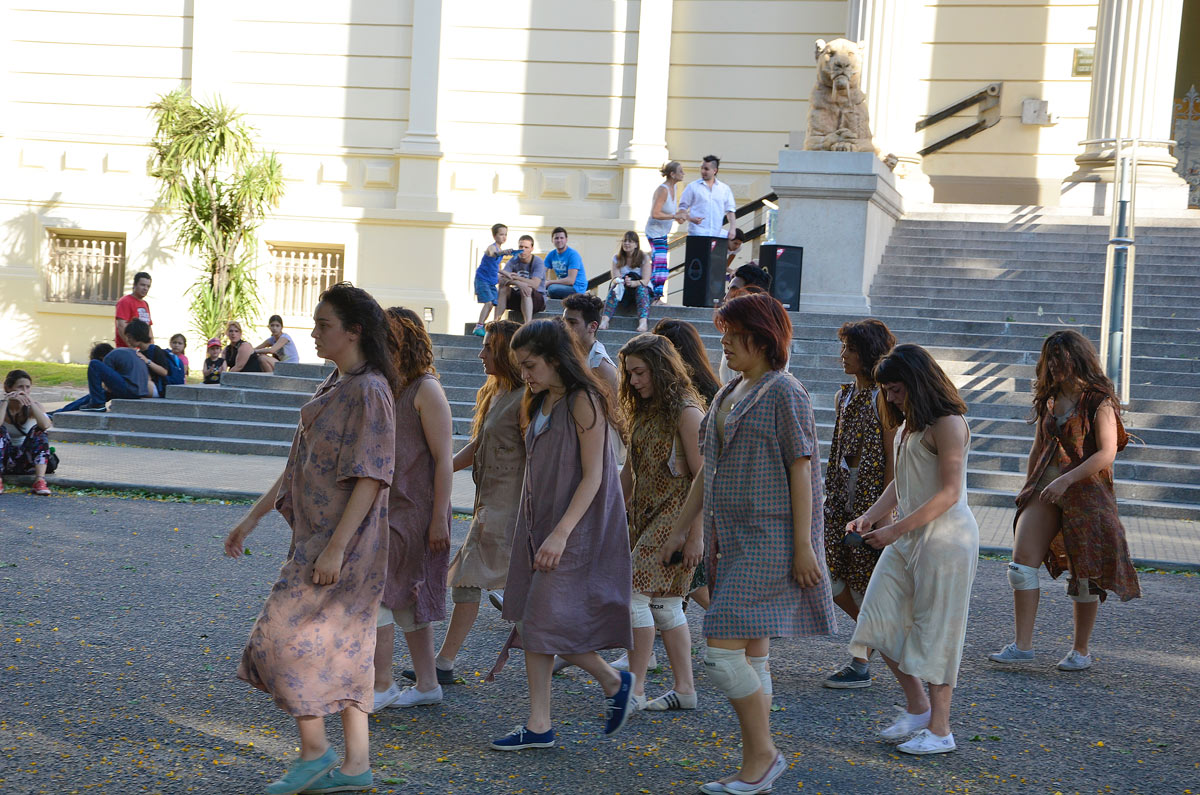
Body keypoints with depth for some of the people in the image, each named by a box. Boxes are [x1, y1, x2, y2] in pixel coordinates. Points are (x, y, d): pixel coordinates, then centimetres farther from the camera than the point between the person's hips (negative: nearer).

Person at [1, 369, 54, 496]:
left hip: (27, 460, 1)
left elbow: (46, 425, -27)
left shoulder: (34, 406, -3)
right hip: (6, 460, -1)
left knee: (38, 430, -22)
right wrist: (6, 401, -31)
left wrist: (30, 401, -30)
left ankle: (40, 481, -35)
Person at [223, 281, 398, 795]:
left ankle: (314, 750, 6)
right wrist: (252, 519, 18)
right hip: (317, 536, 9)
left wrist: (335, 548, -24)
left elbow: (370, 479, -21)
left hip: (344, 540, -9)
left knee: (284, 636, -7)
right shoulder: (334, 387, 13)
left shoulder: (368, 392, -16)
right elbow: (299, 467, 19)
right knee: (342, 647, 10)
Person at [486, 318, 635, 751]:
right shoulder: (540, 404, 12)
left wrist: (561, 533, -23)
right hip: (538, 527, 8)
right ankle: (539, 726, 9)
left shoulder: (583, 402, -13)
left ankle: (614, 681, 13)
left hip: (575, 531, -8)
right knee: (532, 622, 4)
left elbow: (592, 476, -17)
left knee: (550, 622, -10)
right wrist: (534, 533, 17)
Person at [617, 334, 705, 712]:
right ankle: (684, 688, 16)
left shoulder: (686, 411, -13)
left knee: (637, 594, -12)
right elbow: (629, 472, 19)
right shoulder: (643, 411, 13)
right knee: (664, 603, 9)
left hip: (675, 515, -8)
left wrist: (696, 535, -19)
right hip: (645, 515, 8)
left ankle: (635, 690, -7)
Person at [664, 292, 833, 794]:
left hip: (768, 540, -8)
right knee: (751, 656, 10)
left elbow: (801, 471, -13)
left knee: (722, 653, -13)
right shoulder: (729, 394, 15)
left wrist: (803, 546, -16)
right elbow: (709, 469, 20)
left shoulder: (785, 394, -10)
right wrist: (681, 527, 18)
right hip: (731, 538, 9)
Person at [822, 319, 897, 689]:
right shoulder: (844, 395, 13)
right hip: (841, 495, 8)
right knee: (824, 569, 4)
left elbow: (892, 458, -13)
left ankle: (861, 665, 9)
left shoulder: (883, 398, -11)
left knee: (865, 581, -1)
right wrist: (829, 492, 17)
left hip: (872, 496, -8)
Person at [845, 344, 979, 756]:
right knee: (881, 619, 5)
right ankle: (918, 708, 20)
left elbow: (949, 493, -19)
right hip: (908, 535, 9)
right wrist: (870, 517, 5)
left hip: (945, 536, -9)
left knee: (936, 629, -3)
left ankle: (940, 730, 7)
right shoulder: (908, 424, 15)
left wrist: (896, 529, -22)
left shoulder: (947, 424, -14)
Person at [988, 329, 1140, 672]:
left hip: (1086, 493, -6)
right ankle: (1022, 645, -1)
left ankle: (1081, 650, 16)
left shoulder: (1099, 401, -8)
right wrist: (1029, 488, 18)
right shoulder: (1049, 399, 11)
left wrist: (1066, 480, -23)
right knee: (1021, 563, -6)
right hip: (1045, 492, 6)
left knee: (1084, 574, 2)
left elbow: (1107, 453, -17)